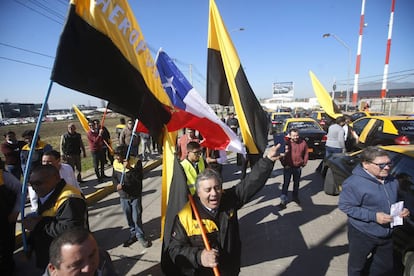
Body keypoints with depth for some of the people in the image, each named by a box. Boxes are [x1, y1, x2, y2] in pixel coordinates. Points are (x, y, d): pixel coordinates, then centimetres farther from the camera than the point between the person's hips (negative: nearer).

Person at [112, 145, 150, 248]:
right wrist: (117, 184, -14)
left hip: (135, 196, -4)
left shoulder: (136, 162, -17)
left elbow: (140, 177, -25)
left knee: (137, 218, 4)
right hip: (123, 196, 4)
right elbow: (114, 177, 7)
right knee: (129, 218, 17)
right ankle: (133, 234, 37)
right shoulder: (116, 163, -3)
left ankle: (140, 236, 26)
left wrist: (129, 168, -34)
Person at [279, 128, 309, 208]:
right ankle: (283, 200, 8)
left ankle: (295, 197, 37)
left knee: (296, 183, 18)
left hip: (298, 168, 3)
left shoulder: (303, 143, -4)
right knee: (286, 184, 0)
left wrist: (304, 163, 5)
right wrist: (284, 164, -9)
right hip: (288, 167, -3)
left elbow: (306, 154, 8)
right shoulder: (286, 143, -13)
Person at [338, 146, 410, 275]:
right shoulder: (354, 183, -26)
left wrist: (402, 210, -5)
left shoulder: (392, 181, -1)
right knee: (356, 266, 16)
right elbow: (346, 206, -24)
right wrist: (373, 216, -28)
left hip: (386, 234, 7)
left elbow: (395, 202, 16)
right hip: (362, 235, -6)